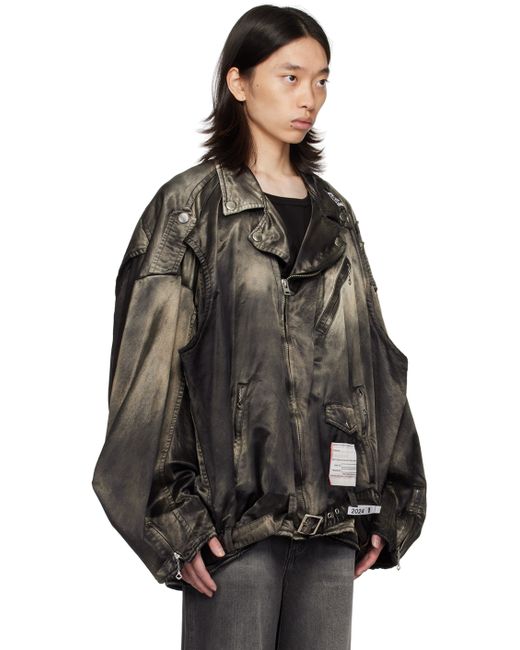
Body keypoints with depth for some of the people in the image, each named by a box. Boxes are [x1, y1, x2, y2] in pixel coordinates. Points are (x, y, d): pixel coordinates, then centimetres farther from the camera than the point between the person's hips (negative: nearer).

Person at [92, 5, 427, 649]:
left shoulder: (335, 215, 15)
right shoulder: (189, 207, -1)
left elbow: (374, 361, 16)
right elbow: (148, 372, -7)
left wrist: (385, 503, 11)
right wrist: (173, 516, -14)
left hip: (334, 518, 5)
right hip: (233, 516, -5)